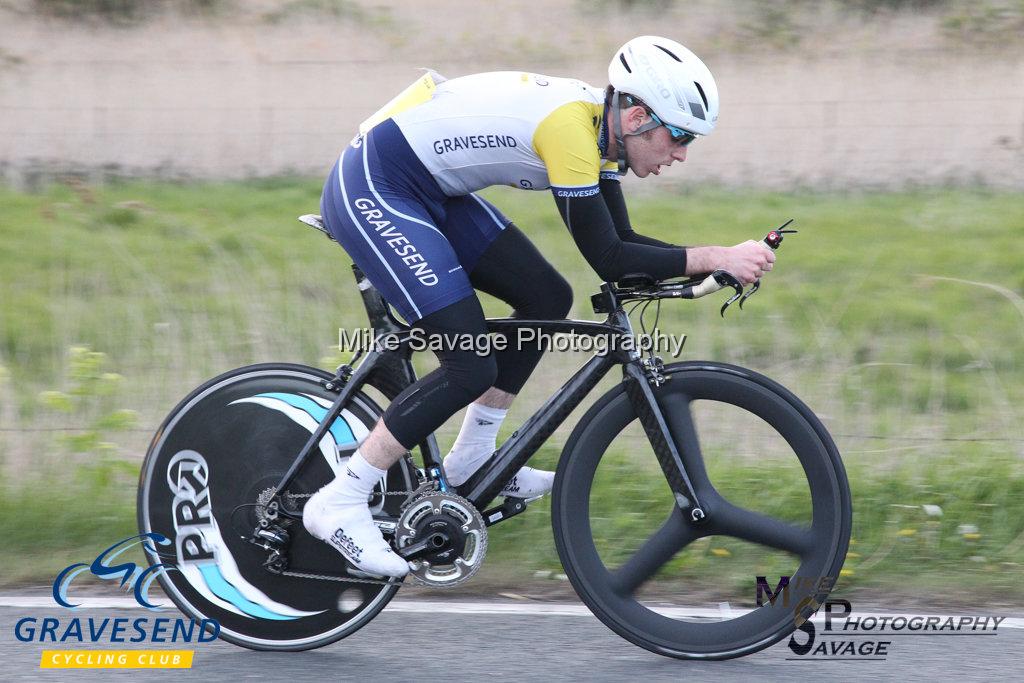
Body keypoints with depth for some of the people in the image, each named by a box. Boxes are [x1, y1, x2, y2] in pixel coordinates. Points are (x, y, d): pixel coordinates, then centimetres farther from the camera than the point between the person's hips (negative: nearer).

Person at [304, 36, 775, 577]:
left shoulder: (599, 125, 4)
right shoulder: (570, 127, -24)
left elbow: (621, 241, 9)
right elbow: (608, 260, -23)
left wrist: (719, 261, -3)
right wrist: (715, 259, -22)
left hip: (426, 191, 10)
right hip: (370, 191, -10)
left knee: (547, 299, 11)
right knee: (471, 368, -14)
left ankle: (471, 460, 20)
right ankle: (338, 504, -7)